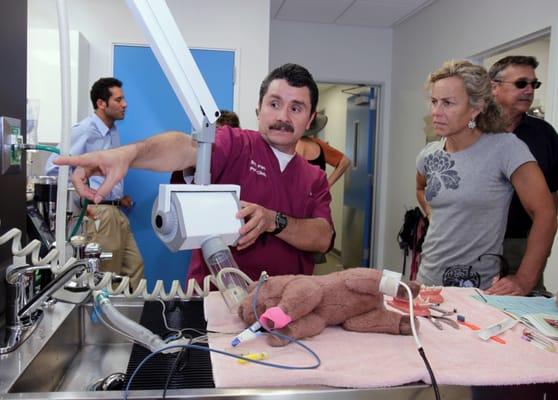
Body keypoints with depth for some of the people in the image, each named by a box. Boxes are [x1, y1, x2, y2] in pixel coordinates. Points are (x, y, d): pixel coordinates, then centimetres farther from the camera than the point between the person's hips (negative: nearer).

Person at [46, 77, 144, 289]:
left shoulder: (113, 131, 14)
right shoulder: (84, 131, -12)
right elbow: (54, 168, -17)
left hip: (116, 211, 8)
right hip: (97, 213, -8)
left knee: (134, 265, 12)